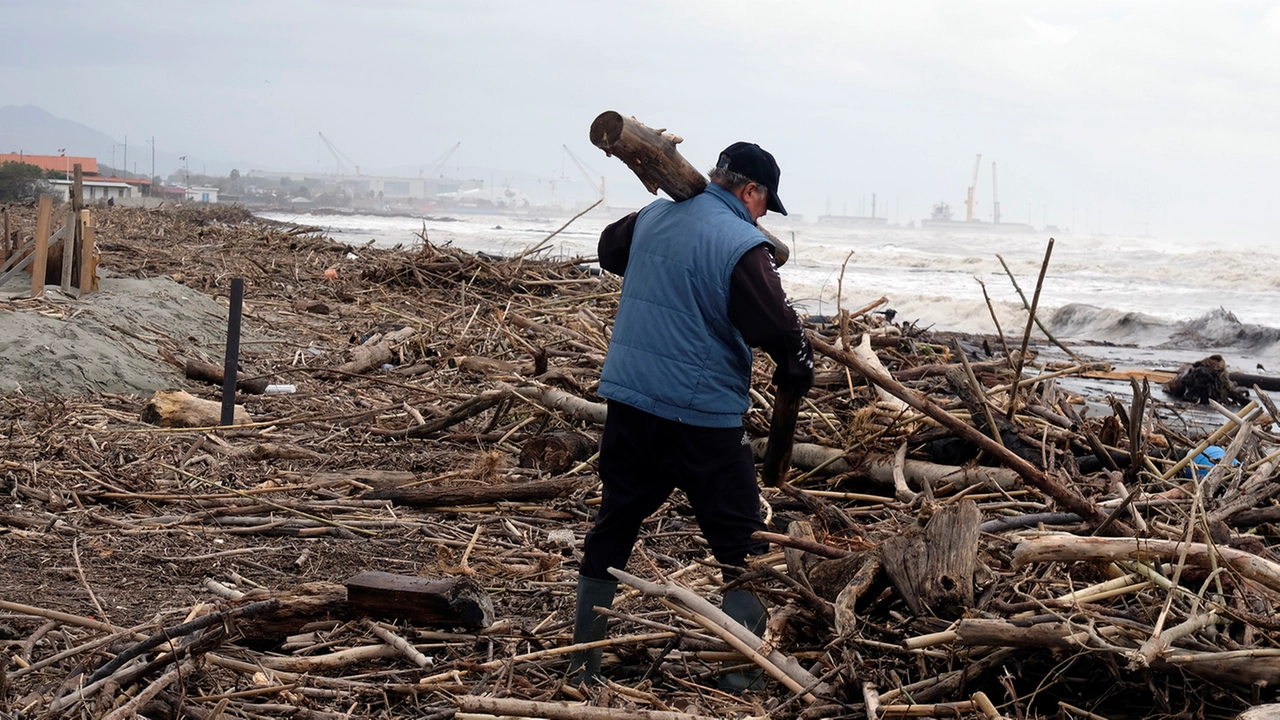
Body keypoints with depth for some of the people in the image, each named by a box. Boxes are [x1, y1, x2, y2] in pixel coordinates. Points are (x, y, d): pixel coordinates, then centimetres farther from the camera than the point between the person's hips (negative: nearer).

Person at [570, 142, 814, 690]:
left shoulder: (652, 218, 8)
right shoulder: (742, 245, -14)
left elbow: (609, 250, 29)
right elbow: (781, 332, -18)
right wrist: (797, 373, 1)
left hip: (628, 400, 7)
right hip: (701, 418, -7)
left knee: (612, 529, 17)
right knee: (742, 544, 5)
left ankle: (583, 660, 24)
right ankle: (741, 674, 7)